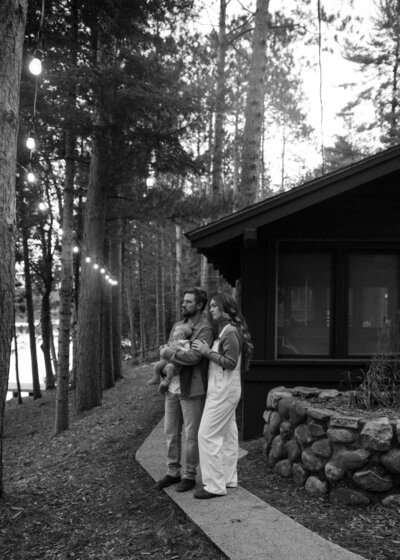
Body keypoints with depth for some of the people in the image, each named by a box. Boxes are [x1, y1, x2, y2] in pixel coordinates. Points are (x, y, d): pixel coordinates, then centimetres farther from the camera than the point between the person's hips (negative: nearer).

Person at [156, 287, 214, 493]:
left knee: (191, 435, 4)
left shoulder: (205, 329, -13)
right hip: (172, 387, 7)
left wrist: (168, 353, -11)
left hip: (192, 389, -7)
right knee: (171, 432, 14)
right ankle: (173, 472, 26)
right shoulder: (178, 325, 12)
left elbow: (193, 357, -24)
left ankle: (189, 476, 17)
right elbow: (165, 351, 18)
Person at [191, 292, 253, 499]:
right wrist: (206, 349, 1)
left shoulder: (230, 331, -16)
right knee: (227, 434, 15)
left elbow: (230, 362, -22)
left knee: (207, 435, -7)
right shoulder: (224, 330, 12)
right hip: (224, 389, 10)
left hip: (223, 390, -10)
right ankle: (229, 478, 24)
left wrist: (207, 351, -19)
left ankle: (215, 486, -1)